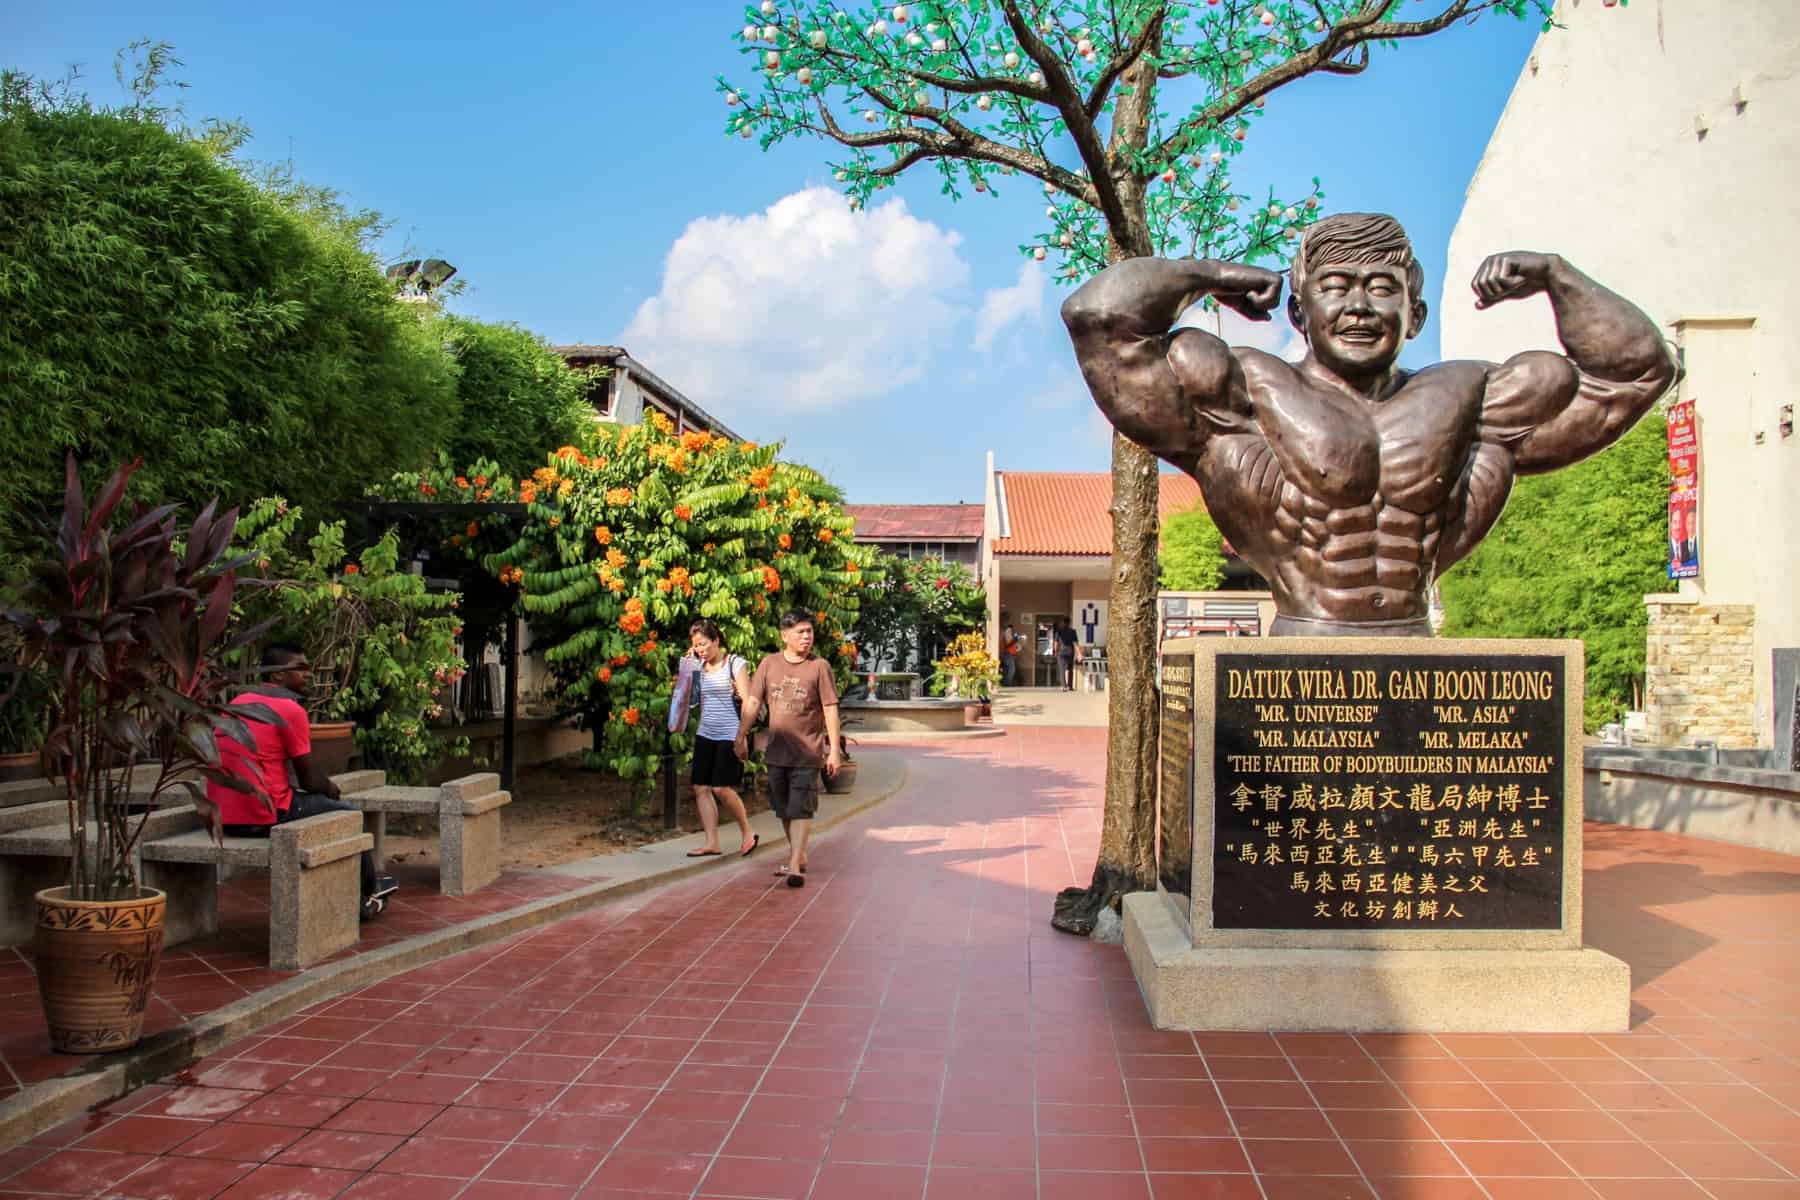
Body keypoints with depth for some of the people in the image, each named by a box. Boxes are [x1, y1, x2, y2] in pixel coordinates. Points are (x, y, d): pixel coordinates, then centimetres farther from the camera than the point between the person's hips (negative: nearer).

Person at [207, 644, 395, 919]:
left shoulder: (239, 701, 13)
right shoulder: (290, 709, -14)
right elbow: (309, 780, -8)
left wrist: (323, 785, 22)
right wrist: (331, 788, 15)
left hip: (223, 818, 9)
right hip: (263, 817, -9)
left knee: (316, 802, 30)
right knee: (348, 814, 13)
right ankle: (368, 891, 31)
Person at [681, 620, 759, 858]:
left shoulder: (735, 663, -5)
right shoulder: (698, 666, 11)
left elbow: (747, 700, -6)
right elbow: (690, 698, 11)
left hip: (729, 734, -6)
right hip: (705, 734, 6)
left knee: (722, 788, -10)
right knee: (701, 788, 1)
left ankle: (748, 834, 9)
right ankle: (712, 842, 8)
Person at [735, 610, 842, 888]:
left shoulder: (819, 667, -4)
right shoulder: (769, 664, 4)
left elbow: (830, 709, -5)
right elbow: (753, 702, 6)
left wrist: (834, 748, -8)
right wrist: (741, 736, 1)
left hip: (807, 751, -4)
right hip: (777, 750, 4)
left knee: (801, 809, -9)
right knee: (784, 809, 14)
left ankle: (794, 866, -11)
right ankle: (799, 856, 31)